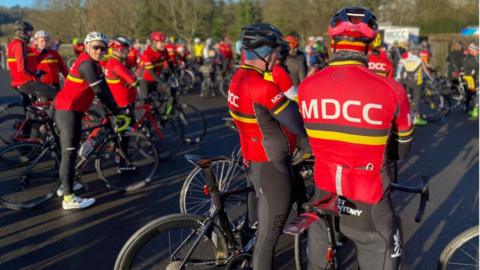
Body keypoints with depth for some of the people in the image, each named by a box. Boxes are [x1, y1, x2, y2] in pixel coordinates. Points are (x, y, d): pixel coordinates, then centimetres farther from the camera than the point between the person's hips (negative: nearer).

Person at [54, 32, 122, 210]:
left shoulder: (89, 62, 14)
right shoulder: (87, 63, -18)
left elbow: (102, 87, 18)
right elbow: (100, 90, -19)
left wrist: (111, 106, 19)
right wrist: (115, 110, -11)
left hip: (66, 109, 11)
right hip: (69, 111, -11)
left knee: (69, 150, 21)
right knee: (70, 153, -9)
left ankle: (65, 185, 36)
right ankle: (69, 198, -5)